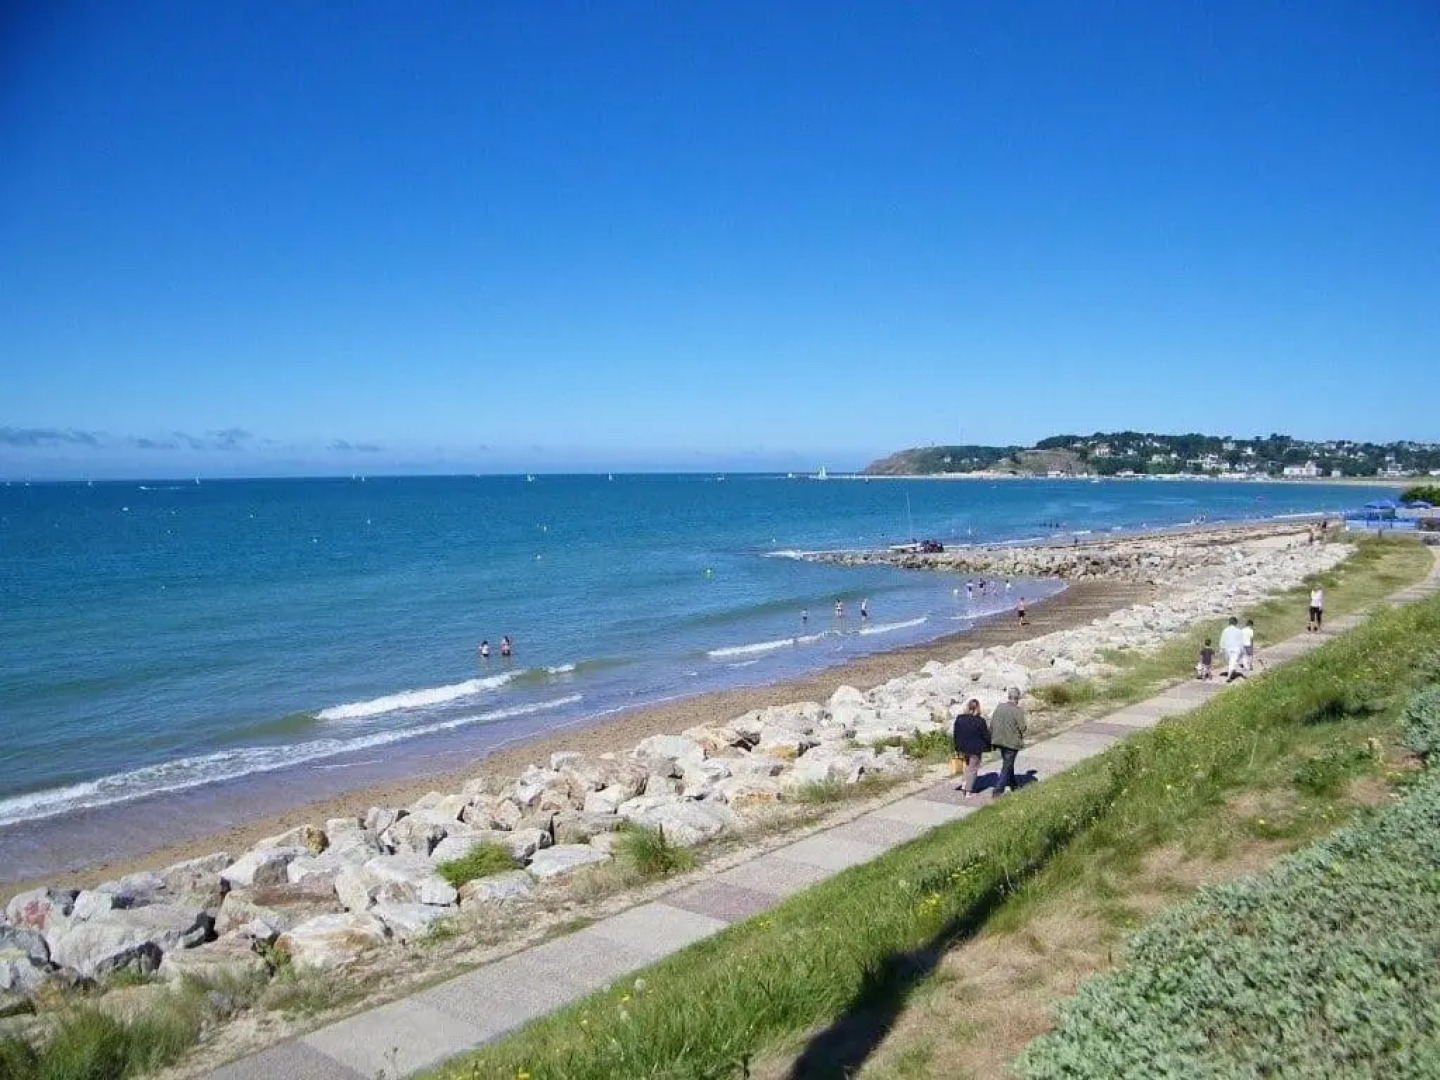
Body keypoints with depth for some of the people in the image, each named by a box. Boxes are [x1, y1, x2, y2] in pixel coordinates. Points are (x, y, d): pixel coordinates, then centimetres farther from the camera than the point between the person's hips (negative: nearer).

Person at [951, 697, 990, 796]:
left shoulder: (959, 718, -6)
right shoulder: (980, 721, -16)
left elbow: (954, 733, 2)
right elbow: (986, 736, -9)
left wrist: (957, 746, 13)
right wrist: (988, 745, 10)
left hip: (962, 748, 4)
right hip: (975, 749, -4)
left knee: (967, 766, 24)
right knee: (972, 769, 9)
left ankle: (963, 785, 17)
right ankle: (968, 790, 10)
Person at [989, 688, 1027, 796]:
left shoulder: (999, 707, -1)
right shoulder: (1018, 710, -18)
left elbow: (992, 724, 3)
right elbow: (1022, 727, -18)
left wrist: (993, 738, 13)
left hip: (999, 740, 6)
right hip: (1012, 742, -6)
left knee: (1008, 763, 25)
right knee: (1007, 766, 2)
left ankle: (1012, 783, 42)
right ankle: (998, 790, -3)